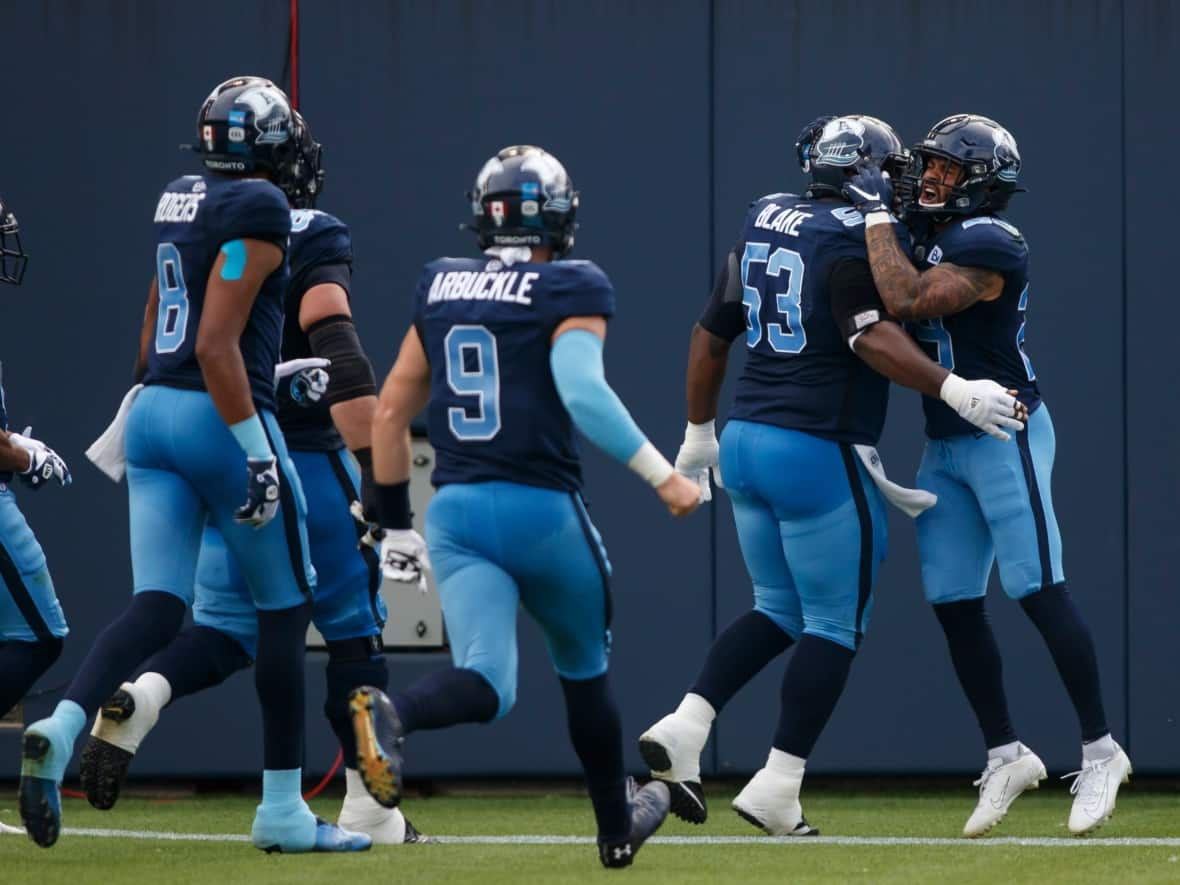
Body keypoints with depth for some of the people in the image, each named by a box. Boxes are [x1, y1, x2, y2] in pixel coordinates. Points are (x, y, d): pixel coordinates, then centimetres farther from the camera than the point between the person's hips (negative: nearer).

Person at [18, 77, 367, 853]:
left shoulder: (179, 201, 12)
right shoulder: (259, 208, -12)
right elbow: (216, 344, -19)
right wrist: (256, 451, -19)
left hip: (154, 411, 7)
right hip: (222, 417, -7)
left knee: (158, 608, 0)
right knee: (286, 609, 7)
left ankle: (64, 728, -26)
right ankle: (283, 809, 10)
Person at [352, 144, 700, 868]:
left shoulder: (441, 287, 12)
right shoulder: (571, 290, -4)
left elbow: (391, 413, 15)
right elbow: (581, 388, -22)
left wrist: (395, 524, 23)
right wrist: (660, 473, -20)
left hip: (455, 511, 3)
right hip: (543, 509, -3)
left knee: (488, 686, -6)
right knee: (583, 668, 21)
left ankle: (388, 714, -38)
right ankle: (617, 827, 36)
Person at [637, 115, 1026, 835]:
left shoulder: (763, 221, 12)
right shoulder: (853, 236, -12)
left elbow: (712, 333, 18)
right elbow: (870, 334, -28)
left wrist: (699, 432, 28)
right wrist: (954, 391, -34)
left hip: (746, 443, 8)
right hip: (820, 453, -8)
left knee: (779, 611, 20)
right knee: (835, 626, 3)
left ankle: (684, 728, 4)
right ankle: (776, 789, 0)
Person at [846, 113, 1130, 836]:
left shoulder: (989, 245, -17)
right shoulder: (930, 241, 12)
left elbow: (909, 301, -27)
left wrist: (877, 214, -19)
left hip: (1006, 436, -9)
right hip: (945, 445, 9)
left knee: (1039, 590, -10)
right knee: (955, 605, 6)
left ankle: (1101, 751, -4)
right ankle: (1006, 756, 14)